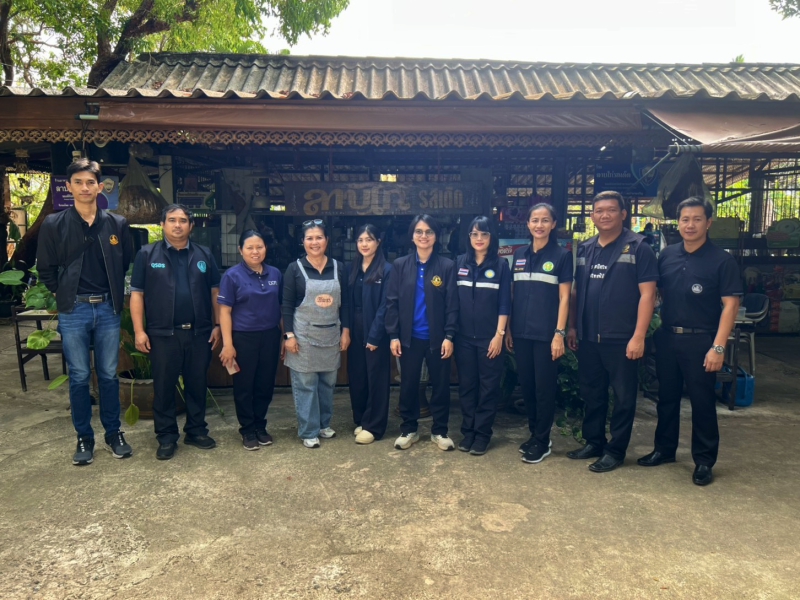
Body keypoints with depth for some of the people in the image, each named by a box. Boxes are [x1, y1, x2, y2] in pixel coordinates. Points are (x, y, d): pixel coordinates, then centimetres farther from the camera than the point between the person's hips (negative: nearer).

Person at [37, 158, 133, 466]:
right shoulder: (54, 224, -2)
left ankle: (114, 433, 23)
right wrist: (65, 296, 4)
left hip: (108, 309, 1)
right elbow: (46, 269, 5)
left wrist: (115, 296, 7)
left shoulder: (117, 224, 2)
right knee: (79, 377, 7)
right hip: (73, 311, -1)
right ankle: (84, 438, 21)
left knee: (109, 375, 10)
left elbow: (127, 264, 11)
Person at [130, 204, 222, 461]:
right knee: (164, 386, 5)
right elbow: (137, 294, 0)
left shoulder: (204, 255, 8)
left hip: (199, 332, 2)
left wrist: (217, 325, 4)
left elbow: (215, 292, 11)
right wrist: (139, 331, -7)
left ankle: (196, 431, 24)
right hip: (162, 334, -2)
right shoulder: (147, 254, 2)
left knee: (197, 384, 10)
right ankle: (166, 437, 17)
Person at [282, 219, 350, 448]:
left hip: (331, 335, 3)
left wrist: (345, 330, 3)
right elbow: (287, 305, -4)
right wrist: (289, 335, -10)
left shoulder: (337, 267, 5)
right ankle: (308, 431, 13)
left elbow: (345, 302, 8)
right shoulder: (295, 268, -3)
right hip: (304, 335, -3)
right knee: (305, 384, 2)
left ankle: (324, 424, 28)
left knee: (328, 382, 12)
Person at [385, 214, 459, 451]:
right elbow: (392, 302, 1)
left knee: (440, 385, 9)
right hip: (409, 337, 1)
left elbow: (452, 304, -3)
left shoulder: (447, 265, -2)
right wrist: (393, 335, -5)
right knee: (408, 385, 11)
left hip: (437, 337, -1)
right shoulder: (400, 265, 2)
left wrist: (449, 336, -10)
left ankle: (439, 431, 24)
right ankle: (408, 430, 26)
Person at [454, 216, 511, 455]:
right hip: (464, 336, 2)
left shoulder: (501, 265, -1)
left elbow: (504, 304, -4)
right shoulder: (459, 263, 5)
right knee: (466, 385, 9)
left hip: (490, 337, -2)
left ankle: (482, 433, 15)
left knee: (488, 386, 4)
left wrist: (499, 335, -10)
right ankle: (467, 431, 21)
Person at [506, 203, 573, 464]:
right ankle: (533, 434, 27)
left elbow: (564, 297, -5)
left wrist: (559, 333, -12)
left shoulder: (562, 255, -2)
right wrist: (508, 329, 9)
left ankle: (542, 441, 16)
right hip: (521, 332, 5)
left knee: (544, 388, 3)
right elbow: (514, 295, 11)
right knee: (527, 386, 12)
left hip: (546, 333, -4)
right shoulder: (519, 255, 10)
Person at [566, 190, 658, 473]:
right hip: (588, 338, 6)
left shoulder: (638, 247, -7)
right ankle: (594, 442, 30)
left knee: (623, 397, 6)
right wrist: (572, 327, 9)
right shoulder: (584, 249, 10)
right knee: (591, 393, 15)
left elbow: (647, 293, -11)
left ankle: (615, 450, 19)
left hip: (621, 340, -5)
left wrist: (638, 336, -16)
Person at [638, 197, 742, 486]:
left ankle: (704, 461, 18)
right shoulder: (667, 255, 6)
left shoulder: (721, 260, -6)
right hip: (666, 337, 4)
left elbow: (730, 304, -9)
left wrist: (718, 347, -16)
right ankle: (664, 448, 30)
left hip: (700, 340, -4)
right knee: (666, 397, 15)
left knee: (702, 402, 5)